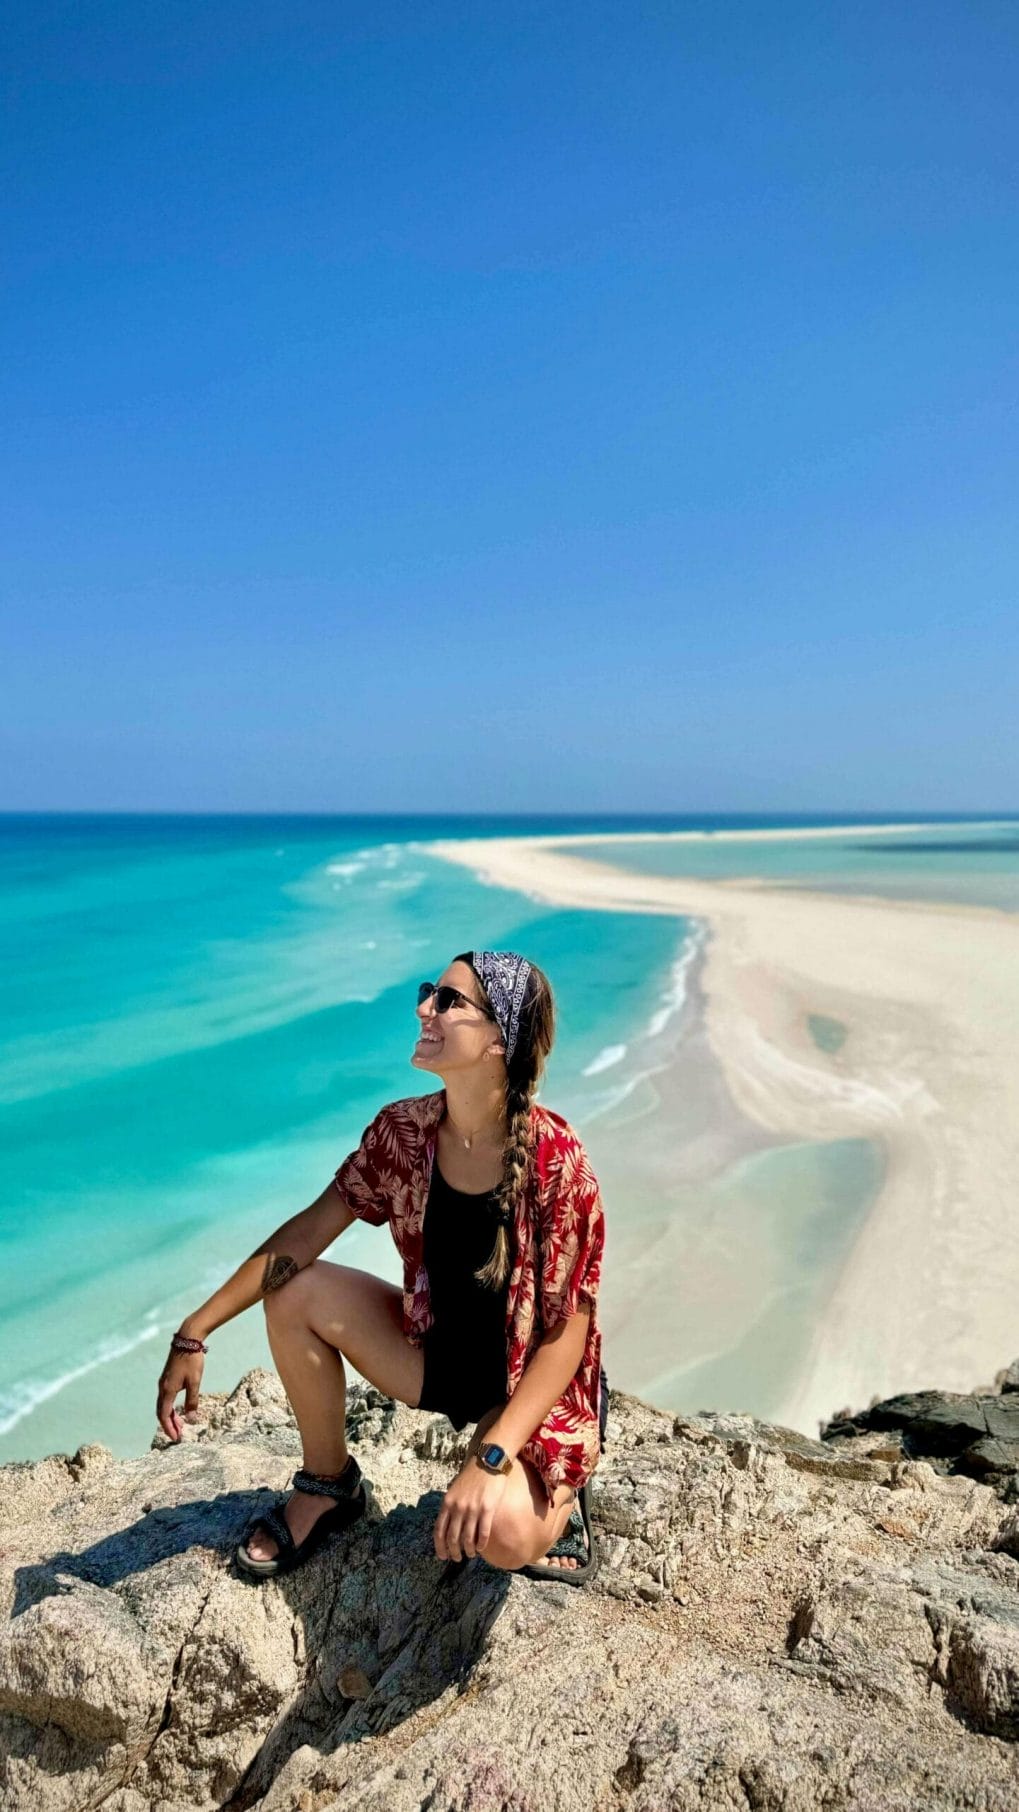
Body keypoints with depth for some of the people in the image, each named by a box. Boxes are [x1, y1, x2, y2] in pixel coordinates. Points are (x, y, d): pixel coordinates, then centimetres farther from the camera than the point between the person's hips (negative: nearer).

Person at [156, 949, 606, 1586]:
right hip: (436, 1353, 6)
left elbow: (567, 1333, -23)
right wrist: (194, 1334, -8)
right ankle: (329, 1485, 11)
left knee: (499, 1534, -32)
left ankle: (551, 1496, 6)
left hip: (530, 1384, -5)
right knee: (295, 1291, -12)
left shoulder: (554, 1158, -27)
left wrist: (491, 1459, -31)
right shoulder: (403, 1130, -12)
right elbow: (309, 1231, -5)